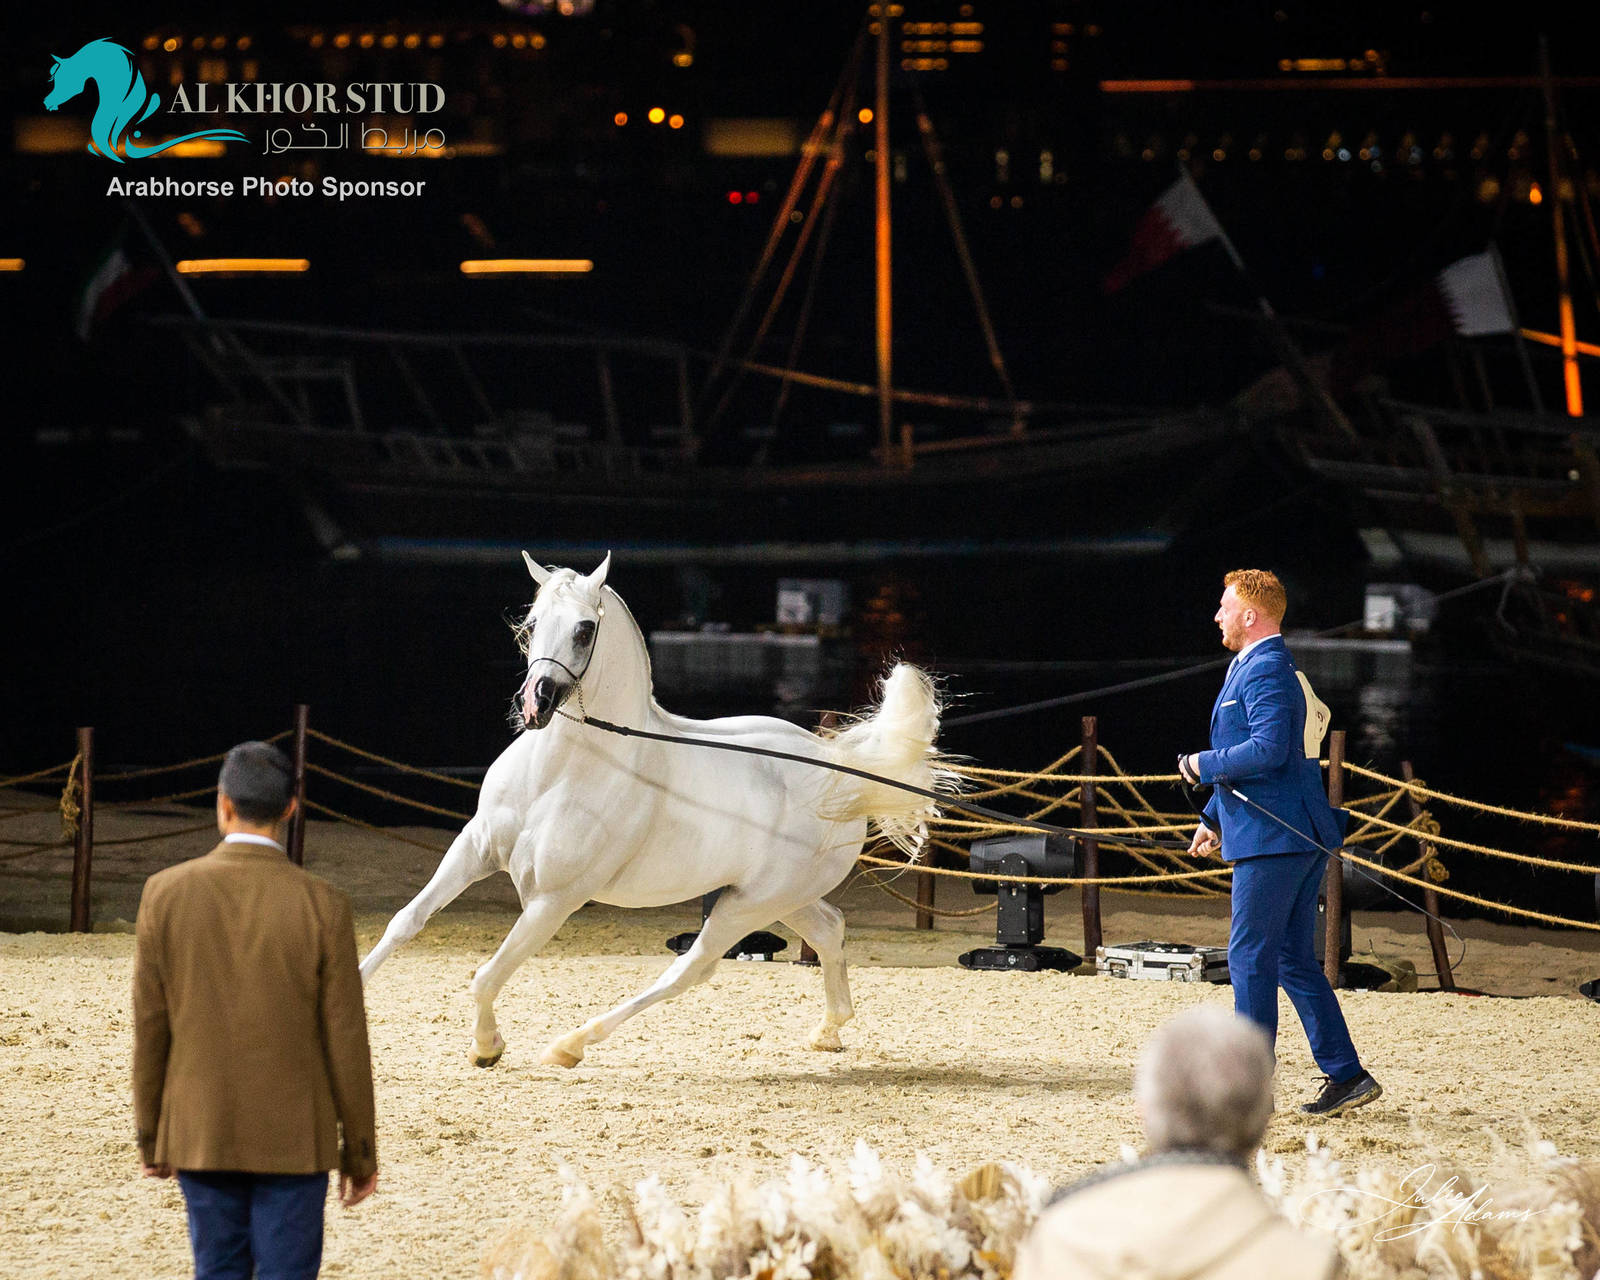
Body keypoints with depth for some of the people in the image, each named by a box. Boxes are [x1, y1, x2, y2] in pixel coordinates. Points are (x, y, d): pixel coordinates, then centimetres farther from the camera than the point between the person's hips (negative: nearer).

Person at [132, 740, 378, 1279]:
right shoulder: (322, 904, -10)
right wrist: (360, 1150, 5)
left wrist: (151, 1135, 11)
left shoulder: (166, 893, -6)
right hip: (294, 1138, -2)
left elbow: (150, 1029, 0)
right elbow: (345, 1042, -6)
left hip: (200, 1134, 2)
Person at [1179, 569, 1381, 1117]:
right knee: (1294, 960, 12)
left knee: (1250, 957, -6)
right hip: (1296, 833, 11)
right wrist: (1214, 818, 26)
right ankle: (1346, 1075, 11)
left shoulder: (1264, 671, -13)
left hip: (1274, 835, -11)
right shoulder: (1255, 668, 21)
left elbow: (1268, 749, -25)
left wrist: (1203, 766, -12)